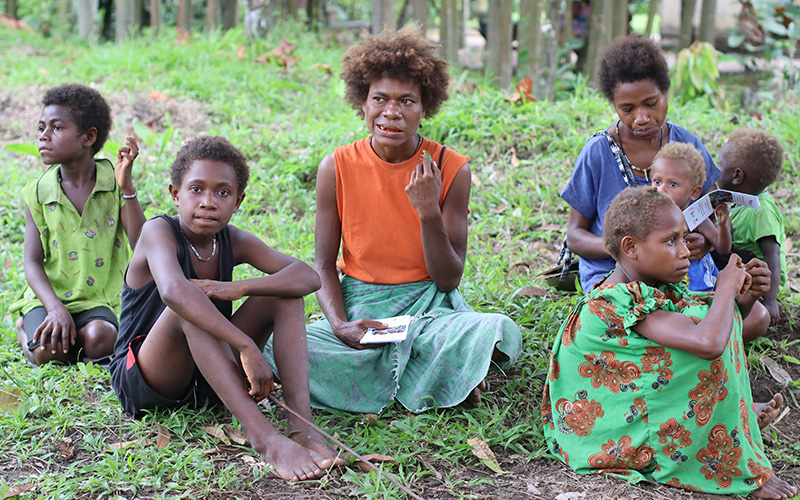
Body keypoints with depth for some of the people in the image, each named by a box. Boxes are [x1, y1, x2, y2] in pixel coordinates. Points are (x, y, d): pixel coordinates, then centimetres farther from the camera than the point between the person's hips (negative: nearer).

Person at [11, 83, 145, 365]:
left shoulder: (114, 181, -4)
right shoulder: (38, 192, -2)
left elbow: (142, 247, -13)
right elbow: (33, 261, -5)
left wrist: (127, 188, -23)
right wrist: (55, 308, -22)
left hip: (98, 298, -1)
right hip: (49, 296, 1)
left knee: (99, 341, -32)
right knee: (48, 352, -26)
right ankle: (27, 329, 10)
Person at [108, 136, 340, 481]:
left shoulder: (232, 241, 0)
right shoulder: (158, 231, -17)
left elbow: (309, 277, -12)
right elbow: (173, 291, -40)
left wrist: (238, 288, -28)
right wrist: (247, 346, -45)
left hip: (207, 381, 6)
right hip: (142, 383, -5)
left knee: (285, 292, -9)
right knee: (189, 307, -34)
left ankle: (300, 422, -26)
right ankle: (263, 437, -46)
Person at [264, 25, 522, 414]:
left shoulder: (451, 169, -7)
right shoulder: (337, 167, -4)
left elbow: (449, 280, -6)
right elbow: (324, 264, 1)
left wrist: (429, 212, -22)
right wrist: (340, 325, -18)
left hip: (429, 305, -1)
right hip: (359, 305, 1)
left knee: (503, 334, -32)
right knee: (278, 346, -29)